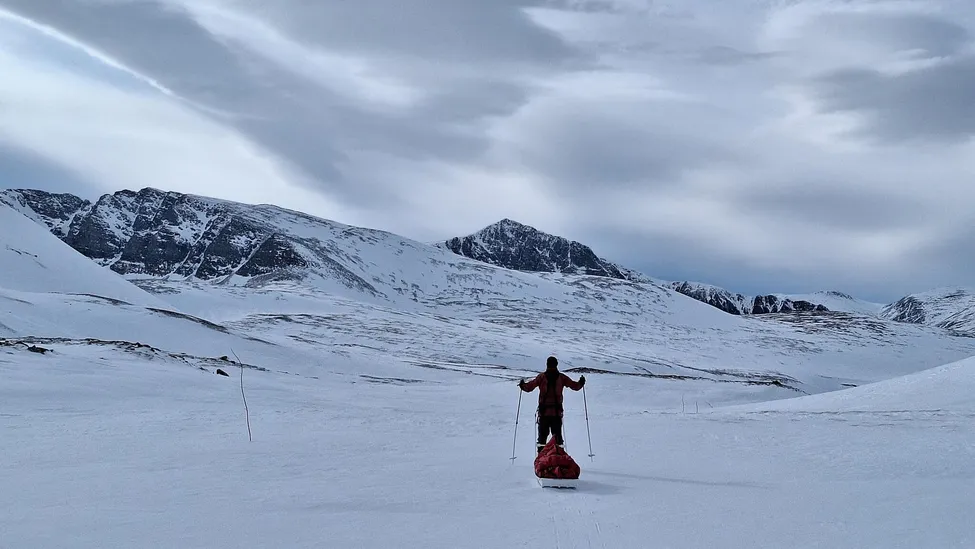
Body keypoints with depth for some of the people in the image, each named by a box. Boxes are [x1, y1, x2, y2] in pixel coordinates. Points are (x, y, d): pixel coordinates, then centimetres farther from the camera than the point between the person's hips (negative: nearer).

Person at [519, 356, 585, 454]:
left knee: (543, 434, 7)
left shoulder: (541, 377, -2)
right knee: (557, 434, 8)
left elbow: (529, 387, -3)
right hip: (557, 411, 0)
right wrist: (581, 382, 26)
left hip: (544, 410, 0)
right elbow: (575, 386, 6)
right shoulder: (561, 377, 0)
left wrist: (522, 385, 17)